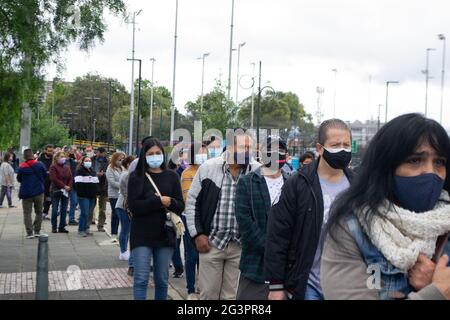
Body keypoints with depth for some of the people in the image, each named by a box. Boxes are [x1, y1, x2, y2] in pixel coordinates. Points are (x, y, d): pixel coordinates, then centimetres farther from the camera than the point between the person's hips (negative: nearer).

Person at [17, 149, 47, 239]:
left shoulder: (22, 167, -9)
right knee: (39, 212, 14)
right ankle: (37, 231, 13)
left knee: (27, 213, 5)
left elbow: (19, 179, 3)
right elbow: (45, 176, 4)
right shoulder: (40, 164, -7)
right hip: (39, 192, 1)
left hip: (26, 193, -1)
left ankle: (29, 232, -1)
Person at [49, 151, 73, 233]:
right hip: (56, 191, -5)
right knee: (55, 210, -1)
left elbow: (71, 178, 8)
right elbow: (53, 178, -15)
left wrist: (69, 187, -10)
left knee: (64, 210, 6)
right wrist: (64, 186, -17)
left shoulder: (67, 167, 13)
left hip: (66, 191, 5)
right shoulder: (53, 167, -5)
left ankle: (62, 227, 11)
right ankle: (54, 227, 7)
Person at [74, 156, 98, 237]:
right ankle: (81, 230, -3)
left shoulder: (93, 171, 19)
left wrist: (96, 193, 13)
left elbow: (96, 183, 22)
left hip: (92, 196, 7)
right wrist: (80, 194, -17)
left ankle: (86, 228, 18)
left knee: (88, 213, 9)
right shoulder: (80, 171, -3)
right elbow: (78, 183, -11)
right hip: (83, 196, -7)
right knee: (84, 213, -11)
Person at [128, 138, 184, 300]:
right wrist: (159, 201, -19)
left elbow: (181, 206, 3)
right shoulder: (136, 177, 0)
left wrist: (169, 202, -19)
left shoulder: (171, 176, 6)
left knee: (162, 280, 10)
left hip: (165, 234, 2)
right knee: (141, 279, -4)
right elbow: (133, 206, -11)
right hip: (142, 235, -2)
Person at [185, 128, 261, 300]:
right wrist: (198, 234, -1)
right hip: (211, 242, 0)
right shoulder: (208, 168, -2)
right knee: (208, 293, 9)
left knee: (232, 295, 10)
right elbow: (192, 202, 5)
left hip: (242, 245, 0)